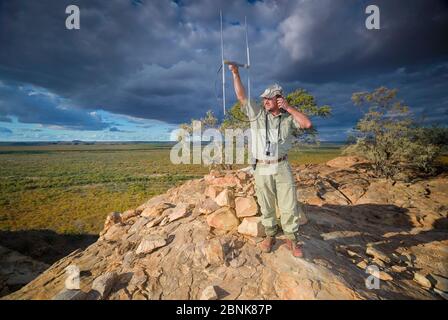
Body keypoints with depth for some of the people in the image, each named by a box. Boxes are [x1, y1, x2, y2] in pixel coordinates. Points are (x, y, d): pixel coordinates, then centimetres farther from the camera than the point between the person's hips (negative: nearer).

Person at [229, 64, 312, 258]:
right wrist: (235, 73, -5)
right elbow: (241, 96, -1)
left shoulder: (288, 117, 5)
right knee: (266, 206, 11)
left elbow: (307, 124, -10)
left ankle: (291, 239, 20)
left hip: (282, 167, 0)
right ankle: (270, 236, 29)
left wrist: (288, 107, -6)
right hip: (262, 168, 1)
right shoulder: (257, 113, 4)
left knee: (289, 205, 4)